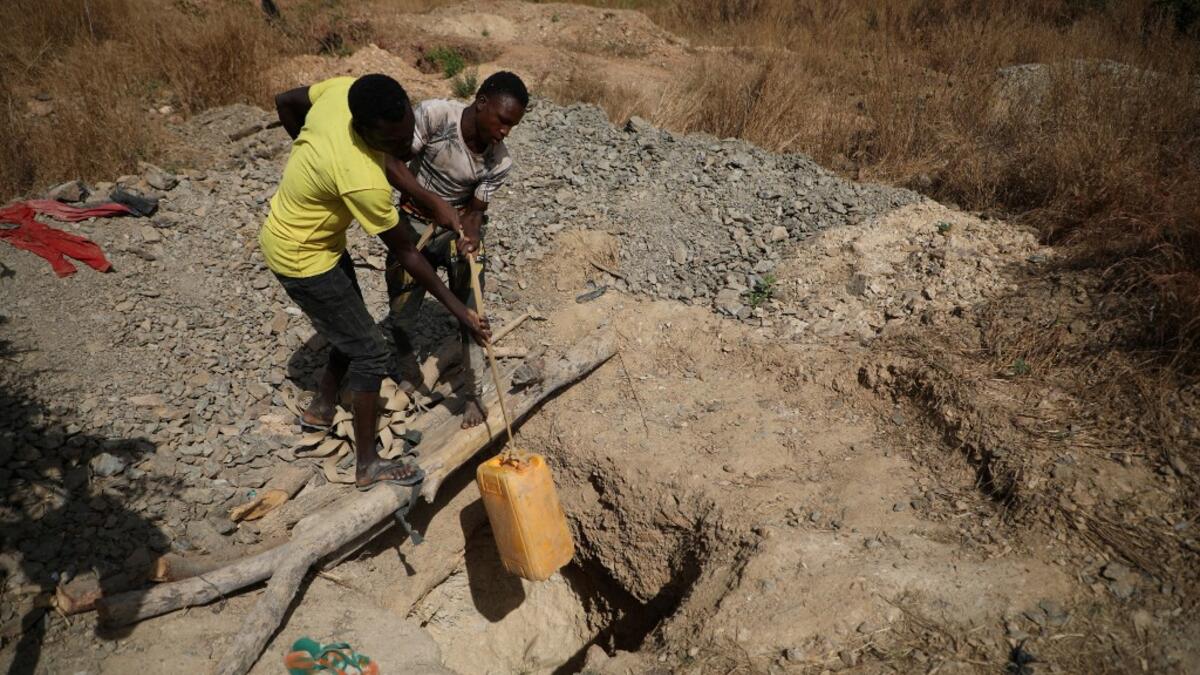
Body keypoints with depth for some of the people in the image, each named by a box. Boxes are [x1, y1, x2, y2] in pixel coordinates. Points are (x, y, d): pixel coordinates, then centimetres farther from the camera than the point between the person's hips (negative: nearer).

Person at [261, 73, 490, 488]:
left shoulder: (345, 90, -17)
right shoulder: (363, 180, -38)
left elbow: (285, 102, 3)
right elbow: (404, 252, -27)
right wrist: (458, 310, -19)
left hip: (293, 230, 9)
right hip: (302, 257, -9)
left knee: (353, 331, 22)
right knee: (371, 353, -1)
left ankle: (322, 408, 44)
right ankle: (368, 465, 13)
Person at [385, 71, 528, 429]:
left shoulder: (500, 162, -17)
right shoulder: (434, 114, -24)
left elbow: (476, 209, -9)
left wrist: (471, 237, -31)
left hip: (460, 228, 1)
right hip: (414, 224, 0)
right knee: (401, 316, 6)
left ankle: (474, 395, 16)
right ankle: (410, 376, 37)